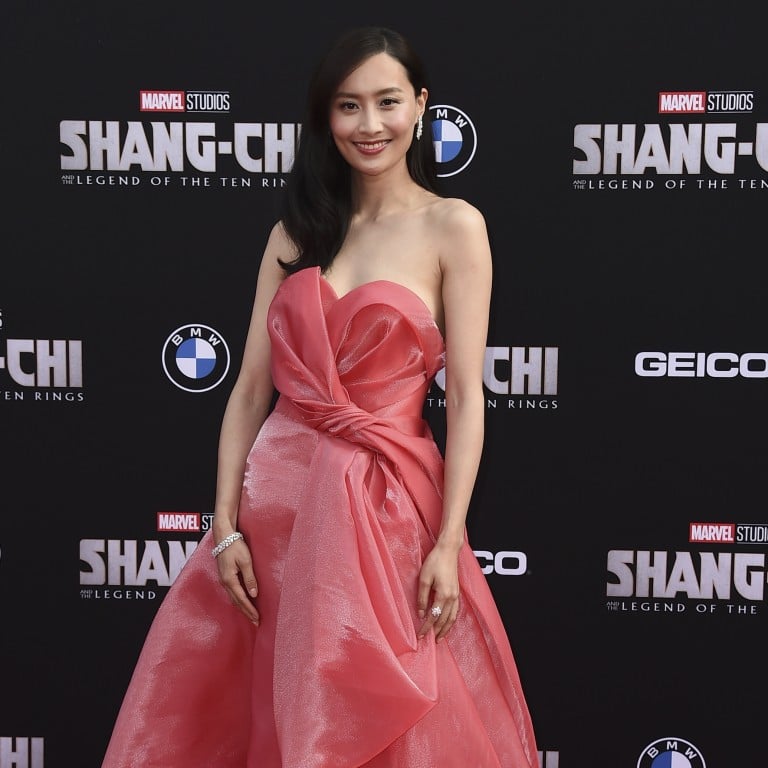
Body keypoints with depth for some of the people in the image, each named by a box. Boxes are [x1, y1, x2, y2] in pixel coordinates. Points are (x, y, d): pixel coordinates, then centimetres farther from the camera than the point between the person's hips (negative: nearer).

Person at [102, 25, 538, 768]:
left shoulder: (452, 226, -2)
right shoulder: (295, 233, 10)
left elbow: (466, 396, -6)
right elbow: (251, 387, 5)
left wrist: (449, 544, -12)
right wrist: (224, 526, -3)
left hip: (388, 503, -3)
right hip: (279, 492, 4)